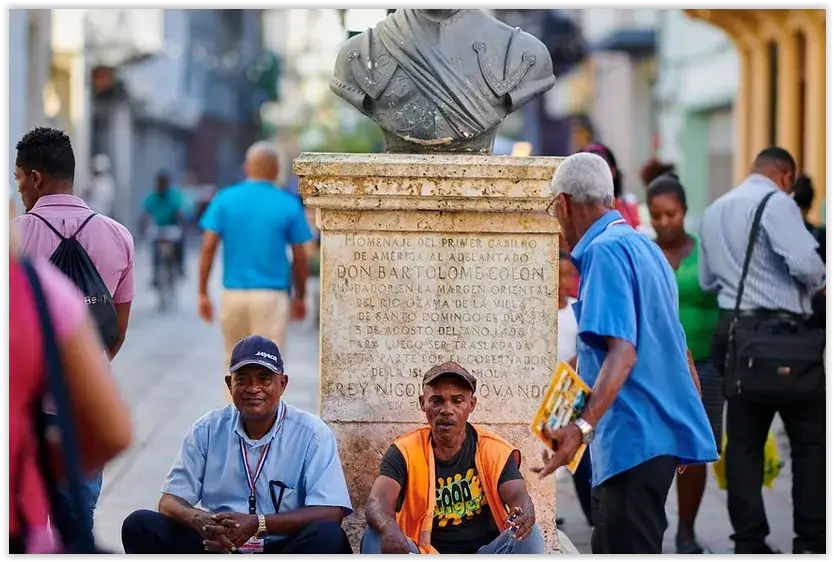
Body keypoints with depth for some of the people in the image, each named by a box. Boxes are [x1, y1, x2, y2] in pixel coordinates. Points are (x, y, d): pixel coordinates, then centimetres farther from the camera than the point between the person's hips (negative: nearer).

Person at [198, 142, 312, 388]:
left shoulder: (224, 200, 2)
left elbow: (208, 248, -2)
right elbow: (300, 257, 1)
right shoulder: (289, 205, -2)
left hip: (233, 294, 2)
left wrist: (203, 294, 3)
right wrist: (300, 297, 13)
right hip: (271, 296, -2)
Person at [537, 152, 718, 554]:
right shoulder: (644, 247, 17)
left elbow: (623, 352, -25)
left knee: (626, 546, -12)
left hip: (633, 439, -10)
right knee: (609, 543, 14)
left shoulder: (603, 252, -13)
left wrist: (583, 427, -35)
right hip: (661, 432, 10)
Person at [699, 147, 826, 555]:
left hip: (734, 327, 7)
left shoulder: (714, 211, 14)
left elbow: (708, 280, 20)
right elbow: (805, 262, -21)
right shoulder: (776, 202, -10)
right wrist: (820, 284, -1)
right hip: (781, 330, -7)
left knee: (744, 440, 8)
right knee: (811, 437, 2)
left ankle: (749, 541, 9)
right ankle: (811, 540, 0)